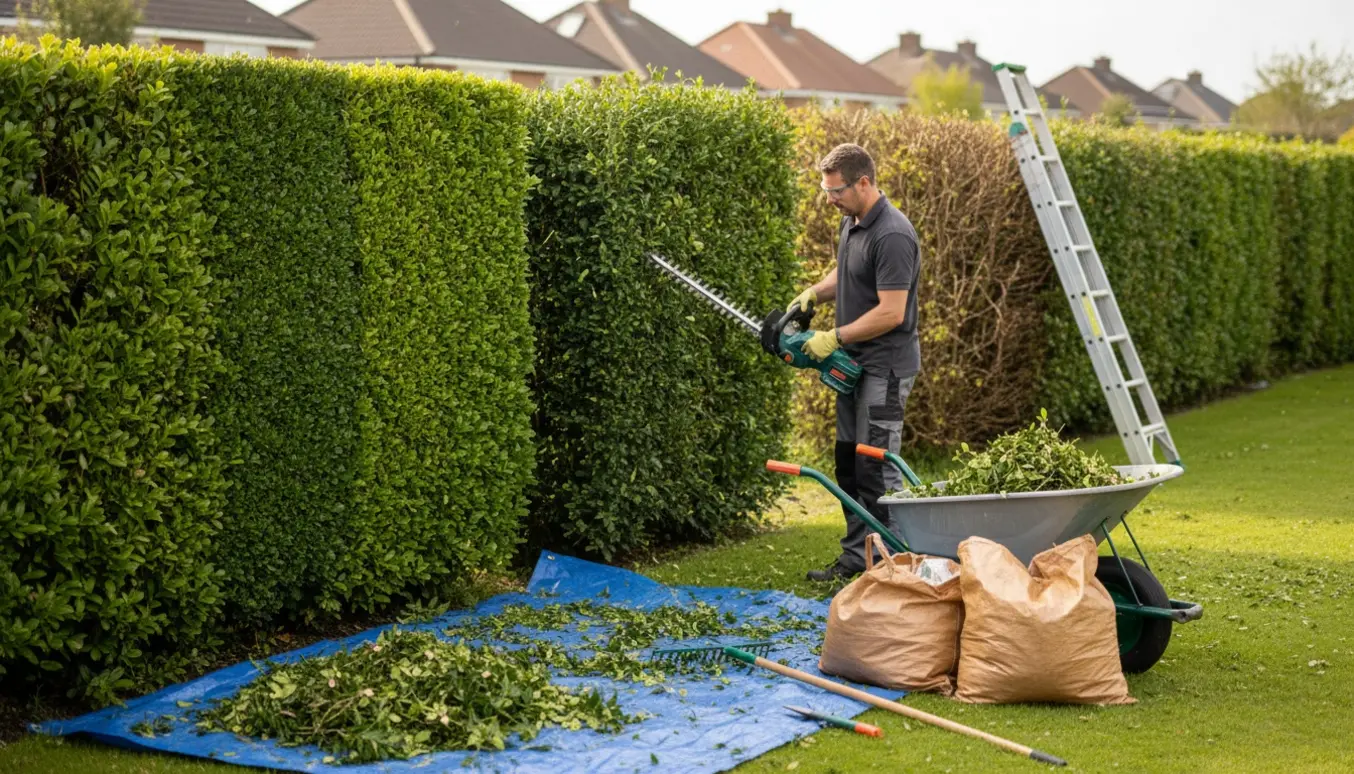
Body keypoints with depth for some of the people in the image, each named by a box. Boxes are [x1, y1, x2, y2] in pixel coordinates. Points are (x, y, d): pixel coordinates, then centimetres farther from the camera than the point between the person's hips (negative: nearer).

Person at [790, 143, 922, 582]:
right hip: (855, 363, 10)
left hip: (886, 364, -10)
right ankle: (857, 555, 22)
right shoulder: (852, 222, 9)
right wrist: (815, 293, 8)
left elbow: (891, 313, -25)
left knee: (876, 467, -9)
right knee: (849, 464, 14)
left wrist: (835, 338, -18)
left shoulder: (892, 235, -22)